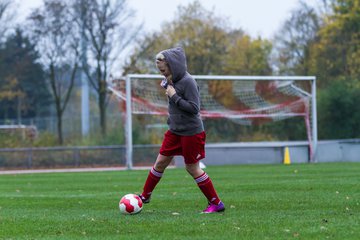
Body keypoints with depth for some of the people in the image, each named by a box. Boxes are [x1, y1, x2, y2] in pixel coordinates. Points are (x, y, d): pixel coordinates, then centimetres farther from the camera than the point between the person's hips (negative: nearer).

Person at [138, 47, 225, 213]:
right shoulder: (171, 80, 4)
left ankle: (216, 204, 12)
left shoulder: (187, 81, -21)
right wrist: (167, 86, 5)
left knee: (192, 168, 1)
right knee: (160, 162, 9)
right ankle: (145, 196, 23)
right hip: (175, 131, 7)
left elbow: (194, 108, -23)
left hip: (191, 132, -7)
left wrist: (174, 96, -23)